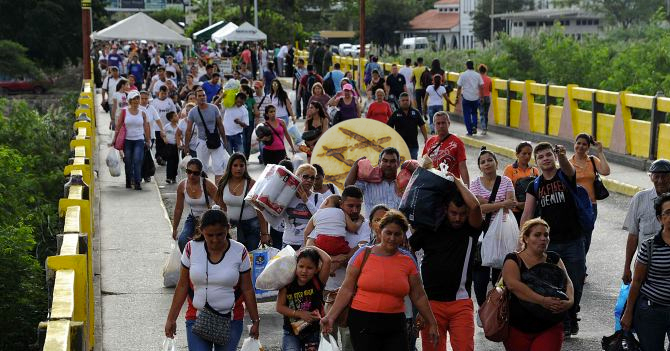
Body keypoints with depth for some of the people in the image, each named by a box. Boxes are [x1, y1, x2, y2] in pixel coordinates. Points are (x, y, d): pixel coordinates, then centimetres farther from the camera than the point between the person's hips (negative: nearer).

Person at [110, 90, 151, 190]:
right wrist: (114, 139, -1)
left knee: (137, 160, -13)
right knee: (128, 162, 7)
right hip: (127, 140, 0)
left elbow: (146, 128, 10)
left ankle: (137, 183, -14)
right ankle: (128, 182, 21)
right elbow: (118, 126, 2)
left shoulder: (142, 113, 5)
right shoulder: (124, 112, 1)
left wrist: (148, 141, 8)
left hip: (139, 140, 0)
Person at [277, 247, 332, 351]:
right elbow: (280, 307, -8)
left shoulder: (318, 282, -11)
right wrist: (299, 314, -17)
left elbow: (327, 260, -24)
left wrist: (313, 248, -11)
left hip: (313, 331, 0)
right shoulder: (288, 284, -9)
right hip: (291, 331, 0)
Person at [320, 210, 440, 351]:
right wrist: (331, 316, -7)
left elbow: (419, 296, 13)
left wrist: (432, 323, 14)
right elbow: (347, 289, 0)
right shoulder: (364, 254, 0)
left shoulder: (408, 260, 7)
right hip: (363, 322, -2)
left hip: (394, 324, 2)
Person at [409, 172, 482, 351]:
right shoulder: (430, 228, 6)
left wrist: (457, 181, -4)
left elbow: (475, 206, -15)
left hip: (461, 302, -1)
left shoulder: (470, 230, 4)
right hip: (431, 301, 1)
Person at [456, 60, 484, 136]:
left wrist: (457, 97, 3)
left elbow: (459, 87, -4)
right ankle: (474, 126, -2)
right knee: (474, 113, 20)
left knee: (467, 114, 6)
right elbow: (481, 86, 0)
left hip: (466, 97, -2)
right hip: (476, 97, 2)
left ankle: (470, 131, 3)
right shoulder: (477, 75, 1)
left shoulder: (463, 75, -4)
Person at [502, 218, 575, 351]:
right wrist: (542, 300, -32)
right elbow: (513, 284, -22)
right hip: (518, 330, -2)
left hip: (550, 329, 2)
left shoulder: (553, 259, 9)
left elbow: (567, 282, -1)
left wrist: (570, 301, -24)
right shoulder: (513, 260, -4)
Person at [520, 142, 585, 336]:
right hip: (548, 243, 2)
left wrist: (562, 156, -52)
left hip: (573, 241, -2)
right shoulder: (535, 186, 5)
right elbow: (527, 215, 2)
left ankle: (571, 316, 30)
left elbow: (568, 168, -28)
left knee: (575, 284, 5)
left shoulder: (565, 176, -2)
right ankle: (563, 323, 13)